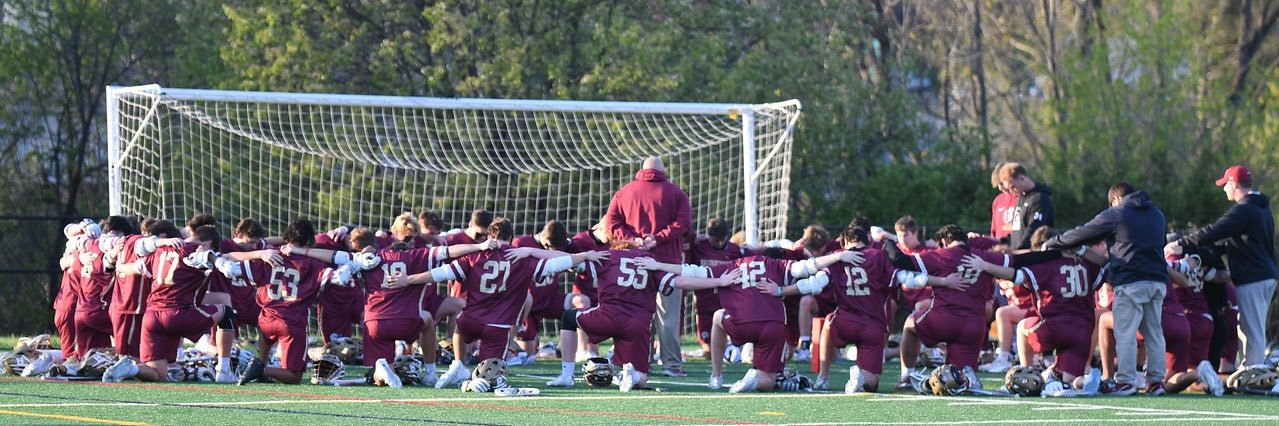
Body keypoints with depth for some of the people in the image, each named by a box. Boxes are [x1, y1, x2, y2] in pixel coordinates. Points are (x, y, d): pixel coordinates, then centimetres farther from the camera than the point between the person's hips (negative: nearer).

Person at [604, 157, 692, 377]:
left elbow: (611, 223, 2)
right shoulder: (676, 193, 3)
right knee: (668, 315, -2)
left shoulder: (624, 193, 11)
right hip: (667, 260, -2)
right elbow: (683, 223, -9)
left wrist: (632, 239, -7)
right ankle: (671, 363, -5)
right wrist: (658, 238, -12)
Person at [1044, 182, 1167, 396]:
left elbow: (1082, 234, 5)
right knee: (1154, 332, 10)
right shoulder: (1157, 214, 19)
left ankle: (1125, 381, -9)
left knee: (1125, 333, -4)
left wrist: (1052, 244, 18)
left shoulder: (1114, 215, 0)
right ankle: (1156, 380, 8)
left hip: (1130, 282, -6)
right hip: (1158, 280, 6)